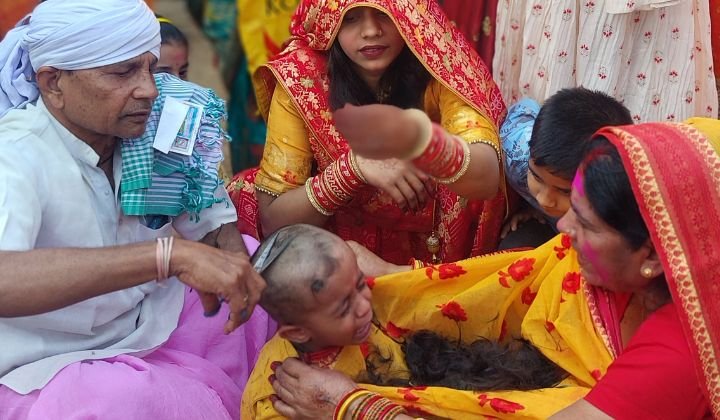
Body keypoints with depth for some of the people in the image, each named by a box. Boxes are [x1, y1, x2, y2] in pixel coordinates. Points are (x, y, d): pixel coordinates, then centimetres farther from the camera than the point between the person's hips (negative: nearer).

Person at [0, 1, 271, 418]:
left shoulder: (153, 132, -5)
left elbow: (216, 223, 4)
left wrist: (236, 267, -20)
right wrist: (172, 254, -47)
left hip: (151, 326, 7)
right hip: (46, 368, -7)